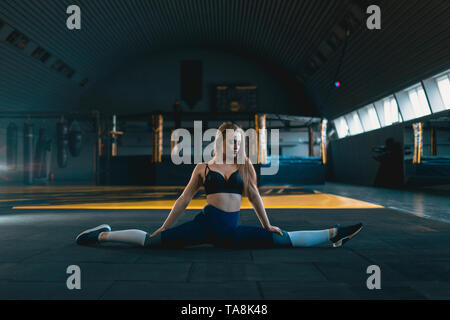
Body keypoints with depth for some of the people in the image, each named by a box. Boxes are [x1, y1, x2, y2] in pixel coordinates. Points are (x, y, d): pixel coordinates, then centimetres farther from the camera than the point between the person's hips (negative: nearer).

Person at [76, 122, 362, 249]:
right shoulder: (203, 169, 4)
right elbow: (184, 200, 7)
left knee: (280, 239, -5)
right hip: (205, 224, -2)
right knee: (155, 241, -11)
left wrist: (268, 226, 14)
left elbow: (254, 196, 13)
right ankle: (104, 235, 5)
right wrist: (164, 227, 9)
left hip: (231, 230, 2)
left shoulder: (245, 167, 8)